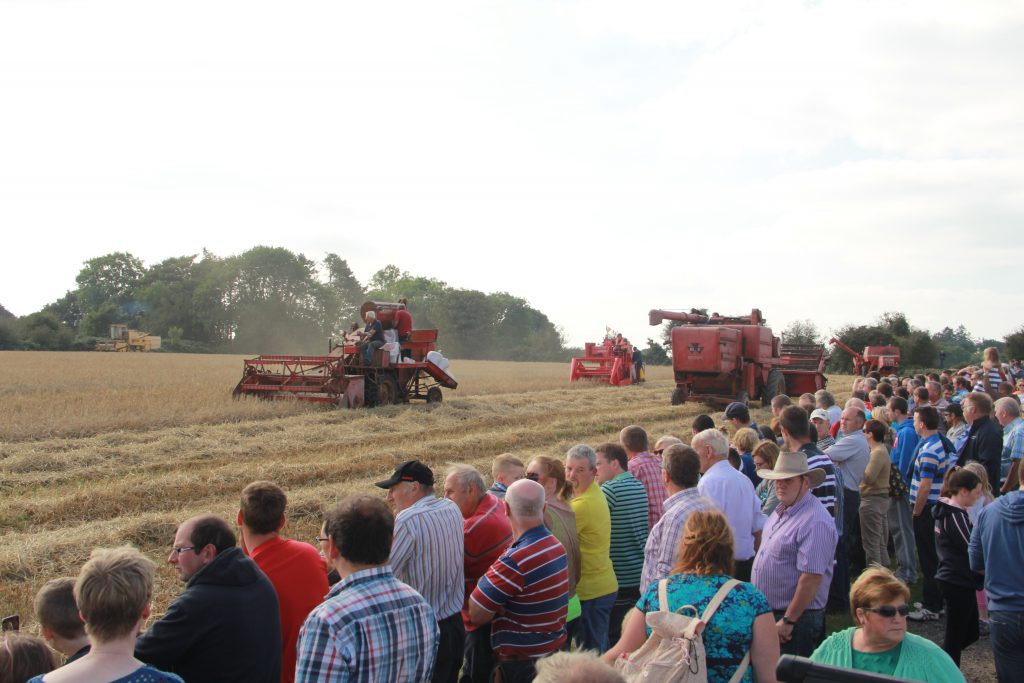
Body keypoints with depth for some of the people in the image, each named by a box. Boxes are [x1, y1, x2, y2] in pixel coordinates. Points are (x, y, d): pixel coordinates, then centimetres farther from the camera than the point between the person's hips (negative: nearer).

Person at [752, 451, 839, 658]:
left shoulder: (815, 522, -22)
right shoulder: (781, 510, 9)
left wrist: (788, 621, -22)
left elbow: (812, 578, -26)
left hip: (796, 617, -9)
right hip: (769, 612, 9)